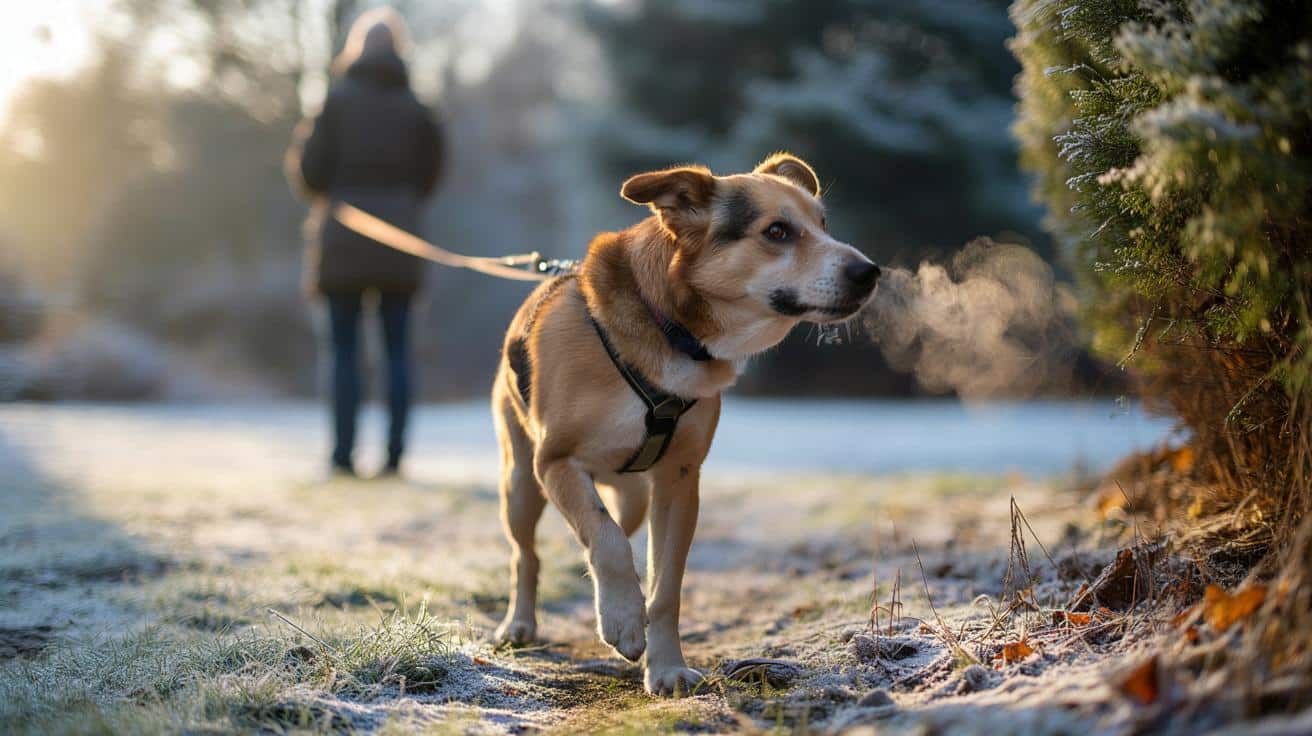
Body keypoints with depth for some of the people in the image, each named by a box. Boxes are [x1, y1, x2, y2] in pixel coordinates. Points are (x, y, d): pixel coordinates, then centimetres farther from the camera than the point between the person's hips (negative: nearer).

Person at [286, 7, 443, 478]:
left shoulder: (338, 97, -2)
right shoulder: (414, 108, 6)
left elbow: (312, 171, -4)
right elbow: (427, 176, 8)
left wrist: (300, 148, 18)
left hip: (343, 236, -2)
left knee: (344, 348, 2)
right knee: (397, 348, 5)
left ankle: (344, 453, -3)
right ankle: (394, 453, -1)